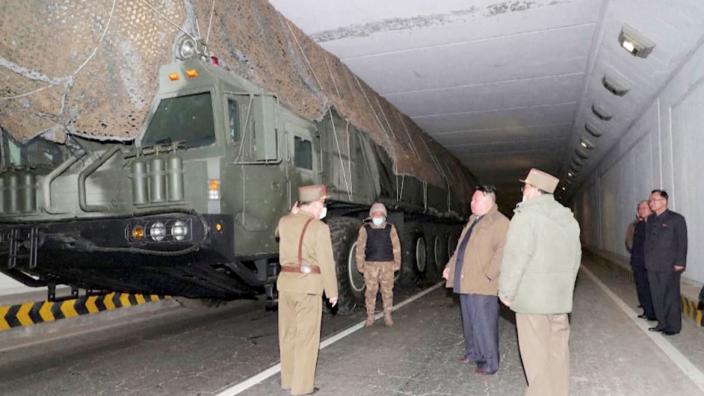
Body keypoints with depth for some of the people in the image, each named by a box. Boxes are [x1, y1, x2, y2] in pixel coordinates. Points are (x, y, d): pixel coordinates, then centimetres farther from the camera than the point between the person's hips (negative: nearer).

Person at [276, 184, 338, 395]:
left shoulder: (284, 222, 3)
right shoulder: (320, 228, -12)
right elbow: (326, 263, -12)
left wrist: (296, 213, 19)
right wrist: (332, 291, -1)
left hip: (286, 282, 6)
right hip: (309, 286, -5)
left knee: (288, 334, 16)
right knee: (306, 337, 3)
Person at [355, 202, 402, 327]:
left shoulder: (390, 228, 5)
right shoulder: (365, 229, 2)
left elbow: (396, 247, 7)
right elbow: (360, 248, 3)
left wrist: (397, 263, 3)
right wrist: (360, 265, 1)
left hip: (387, 265, 1)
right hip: (370, 265, -1)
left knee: (387, 291, 5)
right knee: (370, 291, 1)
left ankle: (387, 316, 17)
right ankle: (370, 317, 13)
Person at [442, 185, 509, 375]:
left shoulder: (499, 222, -12)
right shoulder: (473, 221, 18)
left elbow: (502, 251, -21)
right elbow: (461, 247, 24)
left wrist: (488, 274, -24)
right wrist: (450, 266, 15)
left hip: (482, 285, -9)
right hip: (466, 282, 9)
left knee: (484, 323, -2)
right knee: (469, 320, 18)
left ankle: (490, 362, 9)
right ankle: (473, 352, 33)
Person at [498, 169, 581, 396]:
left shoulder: (526, 215, -13)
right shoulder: (568, 218, 12)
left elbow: (515, 257, -16)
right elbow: (575, 256, 16)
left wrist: (506, 292, -7)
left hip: (532, 296, -7)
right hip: (560, 296, 7)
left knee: (536, 351, 1)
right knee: (558, 346, 13)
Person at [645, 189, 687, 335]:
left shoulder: (676, 219, -5)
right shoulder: (650, 220, 13)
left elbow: (682, 242, -9)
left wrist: (679, 263, -14)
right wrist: (647, 261, 8)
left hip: (669, 267, -6)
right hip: (652, 267, 6)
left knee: (671, 297, 3)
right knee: (657, 296, 10)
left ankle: (673, 326, 15)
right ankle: (662, 323, 22)